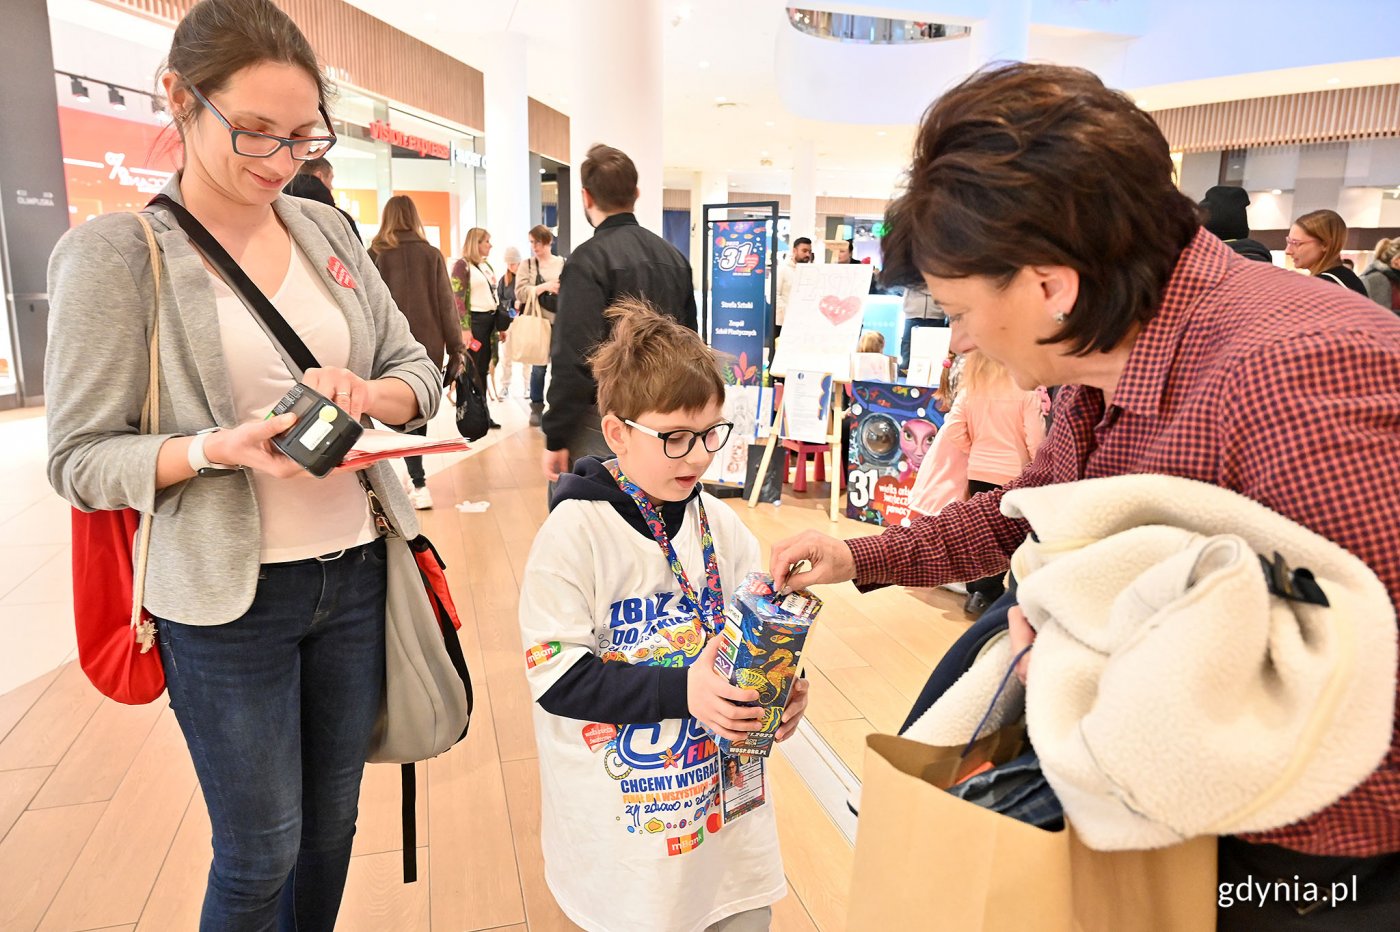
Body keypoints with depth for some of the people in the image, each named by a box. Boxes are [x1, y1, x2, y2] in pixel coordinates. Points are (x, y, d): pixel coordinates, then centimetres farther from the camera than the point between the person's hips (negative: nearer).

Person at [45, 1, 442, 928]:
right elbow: (81, 458, -7)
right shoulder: (114, 253, -9)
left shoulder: (327, 231, 5)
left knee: (332, 827, 19)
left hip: (354, 573, 4)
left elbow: (418, 370, 8)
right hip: (230, 600, -4)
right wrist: (221, 447, -25)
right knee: (261, 852, 10)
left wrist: (369, 394, -14)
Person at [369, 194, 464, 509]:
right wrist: (456, 348, 6)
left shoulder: (376, 254, -1)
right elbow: (446, 304, 2)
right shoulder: (431, 254, 3)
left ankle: (419, 484, -6)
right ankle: (415, 474, 24)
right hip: (429, 345, 2)